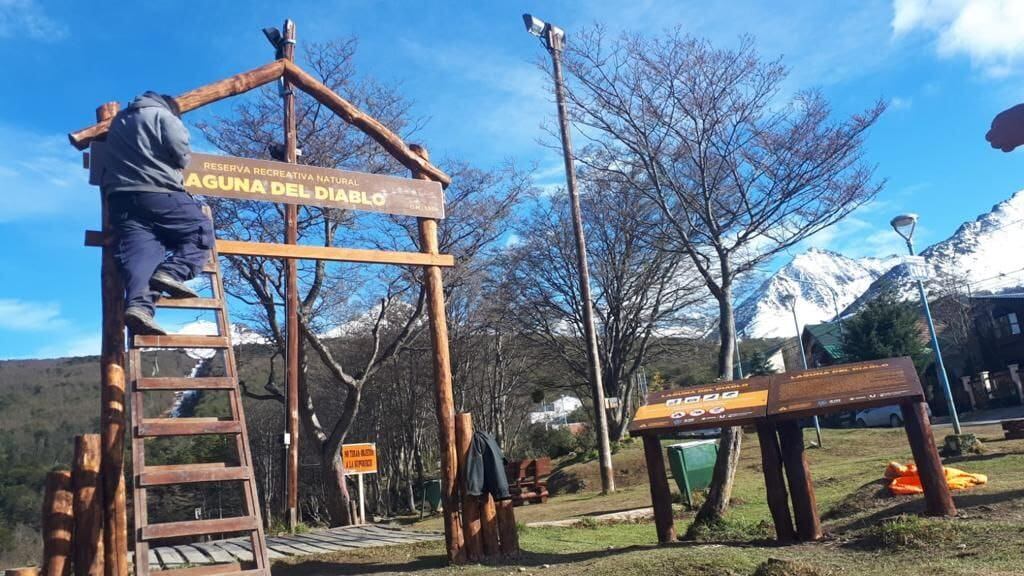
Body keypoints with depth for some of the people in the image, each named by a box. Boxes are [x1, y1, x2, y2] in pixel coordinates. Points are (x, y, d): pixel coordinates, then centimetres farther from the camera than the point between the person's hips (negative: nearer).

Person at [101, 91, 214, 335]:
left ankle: (139, 305, -34)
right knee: (202, 231, 3)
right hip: (159, 193, -6)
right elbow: (182, 155, -3)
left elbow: (113, 159, 32)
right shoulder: (163, 116, 6)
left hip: (121, 196, 6)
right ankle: (171, 272, -23)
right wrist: (176, 165, 17)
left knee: (139, 249, -10)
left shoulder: (119, 120, 29)